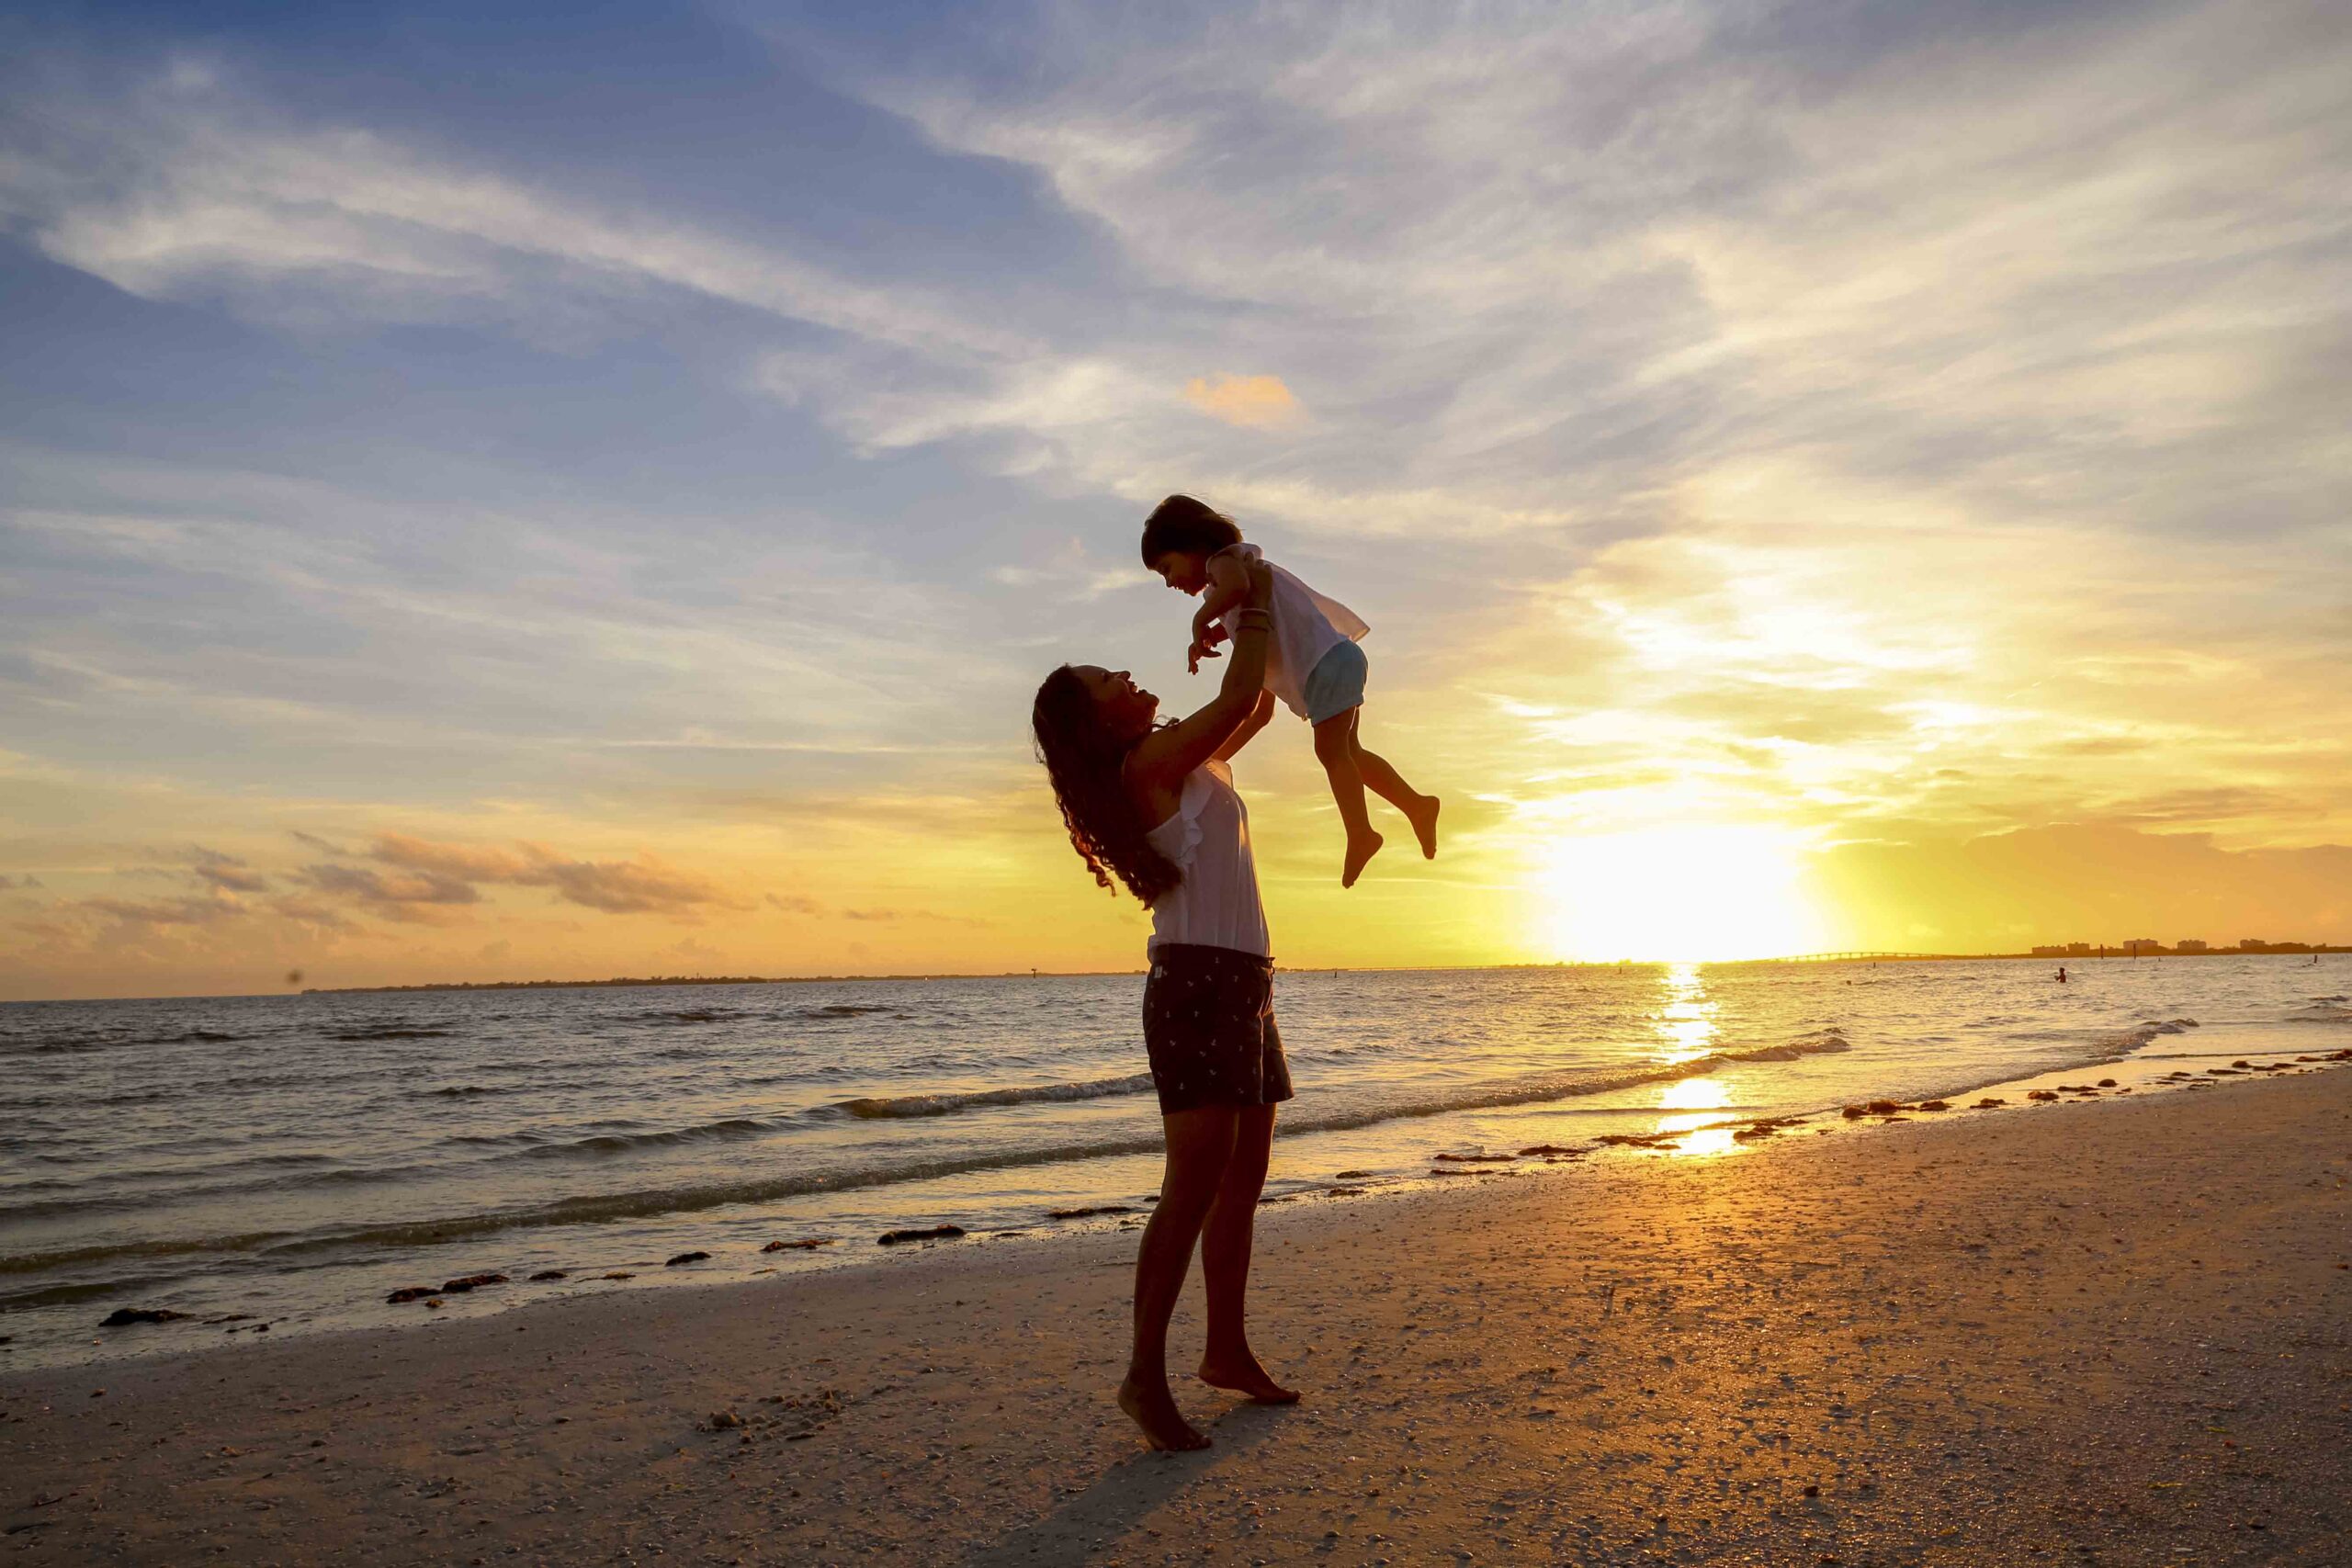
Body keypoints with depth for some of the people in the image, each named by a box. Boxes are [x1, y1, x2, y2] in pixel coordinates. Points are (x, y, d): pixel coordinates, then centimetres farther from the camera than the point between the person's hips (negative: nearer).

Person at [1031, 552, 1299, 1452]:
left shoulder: (1189, 763, 18)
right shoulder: (1146, 764, -7)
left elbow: (1258, 709, 30)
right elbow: (1239, 696, -12)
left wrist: (1253, 617, 22)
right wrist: (1254, 602, 1)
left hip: (1242, 986, 9)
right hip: (1199, 981, -9)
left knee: (1242, 1181, 12)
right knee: (1195, 1185, -13)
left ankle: (1227, 1350, 22)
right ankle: (1146, 1377, -9)